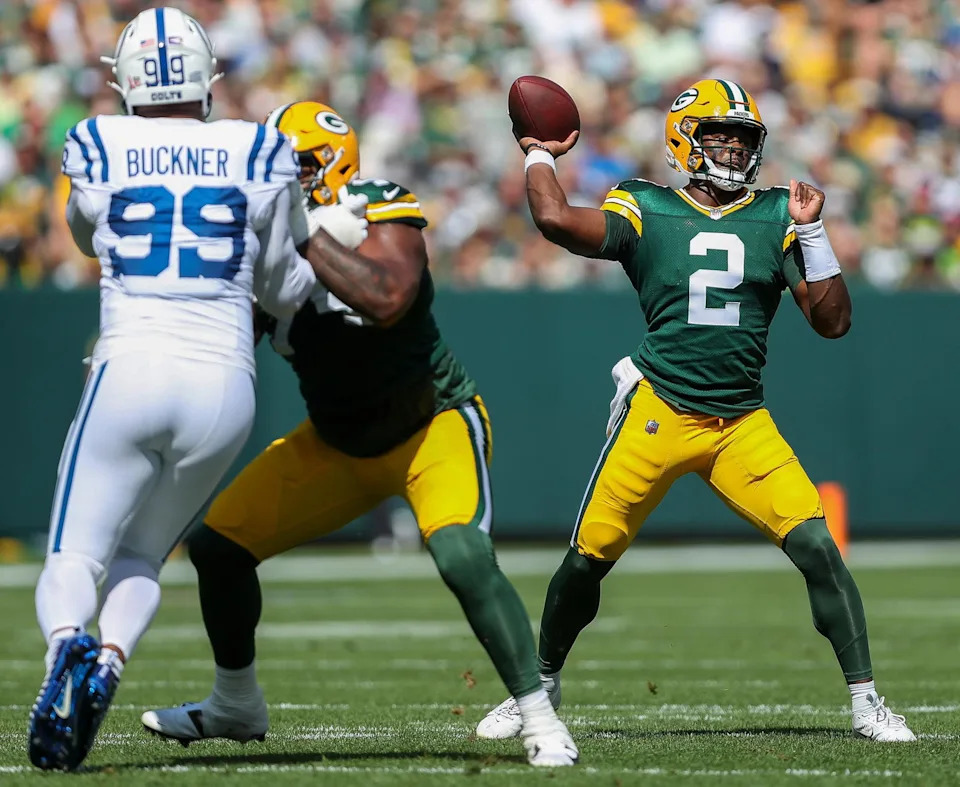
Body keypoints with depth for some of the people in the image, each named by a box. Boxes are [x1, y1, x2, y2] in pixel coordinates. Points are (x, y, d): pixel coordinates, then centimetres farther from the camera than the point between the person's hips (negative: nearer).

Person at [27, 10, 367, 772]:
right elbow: (283, 288, 17)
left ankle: (67, 646, -30)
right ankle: (108, 664, -13)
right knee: (141, 558, 18)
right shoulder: (260, 156, 5)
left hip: (129, 376, -2)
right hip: (224, 388, 2)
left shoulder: (97, 151, 3)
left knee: (74, 558, 6)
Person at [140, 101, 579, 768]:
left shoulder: (383, 215, -22)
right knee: (217, 545, 4)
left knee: (464, 558, -31)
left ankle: (539, 719, -19)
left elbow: (388, 299, -42)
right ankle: (236, 707, 27)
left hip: (433, 421, -6)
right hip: (336, 441, 7)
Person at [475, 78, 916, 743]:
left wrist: (812, 232, -8)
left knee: (817, 547, -11)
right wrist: (540, 156, 0)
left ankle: (866, 700, -1)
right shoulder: (645, 210, 0)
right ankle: (540, 688, 23)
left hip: (744, 426, 2)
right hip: (659, 414, -1)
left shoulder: (775, 217, 7)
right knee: (588, 558, 1)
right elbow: (556, 219, -17)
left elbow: (833, 321, 2)